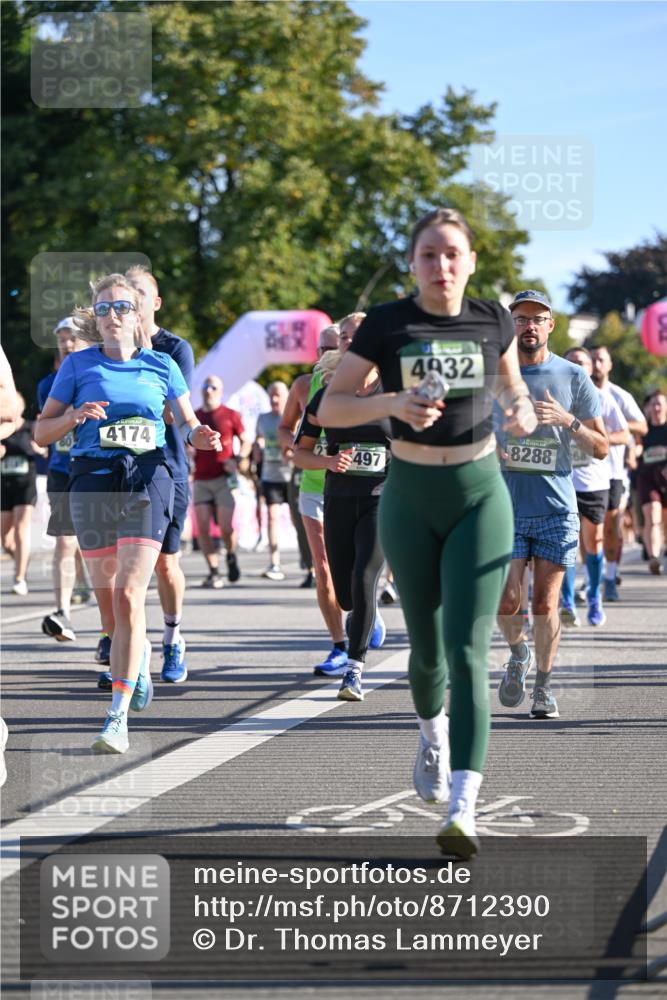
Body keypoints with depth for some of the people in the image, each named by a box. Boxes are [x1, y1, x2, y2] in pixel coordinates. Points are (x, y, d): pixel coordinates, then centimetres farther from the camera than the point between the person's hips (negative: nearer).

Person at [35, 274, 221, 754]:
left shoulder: (161, 365, 7)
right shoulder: (78, 365, 7)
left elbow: (188, 423, 16)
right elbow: (41, 431, 8)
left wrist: (202, 436, -7)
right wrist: (75, 416, -11)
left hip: (148, 478, -2)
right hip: (93, 481, 2)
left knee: (128, 596, -15)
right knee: (107, 597, 9)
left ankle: (118, 716, -16)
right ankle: (139, 655, 45)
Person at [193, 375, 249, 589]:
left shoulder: (231, 415, 5)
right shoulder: (194, 417, 12)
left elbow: (245, 442, 10)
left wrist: (237, 460, -7)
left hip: (224, 478, -3)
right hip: (201, 480, 3)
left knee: (226, 527, -10)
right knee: (203, 528, -6)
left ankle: (231, 556, 20)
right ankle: (213, 573, 1)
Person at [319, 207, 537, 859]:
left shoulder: (492, 321, 0)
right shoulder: (384, 325, -5)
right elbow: (329, 408, -5)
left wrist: (521, 409, -5)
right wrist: (391, 403, -24)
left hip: (480, 494, 0)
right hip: (410, 498, 1)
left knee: (467, 650, -13)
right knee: (426, 646, 13)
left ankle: (462, 810, -20)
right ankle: (432, 730, 48)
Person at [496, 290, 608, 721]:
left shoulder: (574, 378, 3)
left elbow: (601, 448, 4)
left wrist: (568, 421, -14)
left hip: (556, 509, -1)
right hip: (505, 506, 1)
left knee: (546, 604, -3)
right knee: (506, 601, -8)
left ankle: (543, 685, 15)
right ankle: (518, 653, 24)